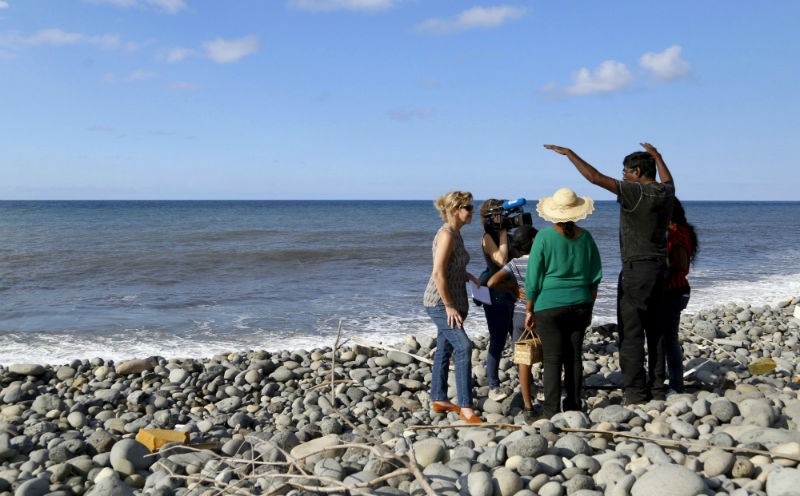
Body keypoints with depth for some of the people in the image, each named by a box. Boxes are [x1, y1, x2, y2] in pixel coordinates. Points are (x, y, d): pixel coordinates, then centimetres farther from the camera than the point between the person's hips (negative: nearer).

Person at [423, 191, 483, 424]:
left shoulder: (456, 234, 12)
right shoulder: (446, 235, -18)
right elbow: (438, 274, -23)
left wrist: (469, 276, 10)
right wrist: (449, 306, -21)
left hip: (451, 301, 10)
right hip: (440, 303, -10)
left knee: (444, 349, 14)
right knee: (463, 346, -16)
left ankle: (439, 400, 23)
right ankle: (465, 407, -16)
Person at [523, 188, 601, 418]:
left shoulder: (544, 237, -9)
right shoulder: (585, 237, 2)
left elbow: (533, 278, -7)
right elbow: (595, 277, 8)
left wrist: (529, 310, 2)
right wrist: (589, 308, 18)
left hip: (550, 306, -4)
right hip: (580, 304, 4)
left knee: (552, 358, 0)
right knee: (574, 356, 11)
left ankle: (552, 410, 2)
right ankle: (574, 406, 19)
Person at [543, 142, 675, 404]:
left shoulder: (636, 193, -17)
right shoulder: (666, 193, 6)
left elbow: (596, 178, -19)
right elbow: (668, 180, 32)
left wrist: (569, 153, -10)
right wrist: (656, 156, 47)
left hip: (636, 269, -8)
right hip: (660, 267, 8)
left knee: (631, 333, -2)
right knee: (655, 331, 13)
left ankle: (636, 392, 0)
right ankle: (658, 387, 19)